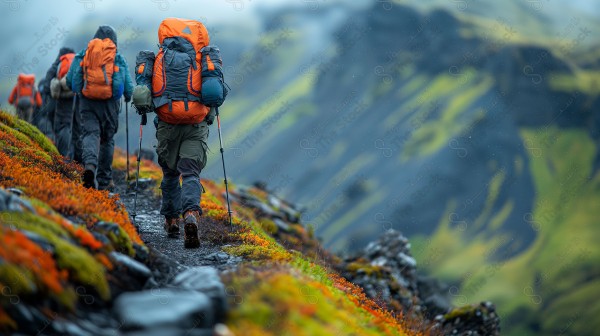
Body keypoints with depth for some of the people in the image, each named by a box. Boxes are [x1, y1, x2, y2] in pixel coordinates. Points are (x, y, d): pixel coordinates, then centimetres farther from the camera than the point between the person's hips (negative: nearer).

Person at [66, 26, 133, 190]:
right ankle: (104, 180, 17)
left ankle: (90, 164, -36)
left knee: (90, 133, -5)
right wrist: (128, 97, 26)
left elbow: (69, 80, 8)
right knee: (107, 139, 12)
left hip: (87, 102, 0)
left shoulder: (82, 55, 9)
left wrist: (78, 90, 29)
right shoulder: (119, 59, 7)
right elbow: (129, 87, 4)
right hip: (110, 103, 0)